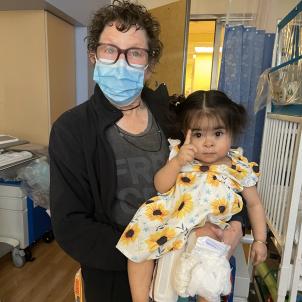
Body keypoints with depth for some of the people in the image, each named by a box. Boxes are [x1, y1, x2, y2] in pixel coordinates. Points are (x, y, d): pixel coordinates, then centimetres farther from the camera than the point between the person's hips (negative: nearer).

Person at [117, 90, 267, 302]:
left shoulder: (239, 168, -2)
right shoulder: (180, 155, -2)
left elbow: (254, 204, 9)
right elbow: (161, 187, -9)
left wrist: (260, 240, 6)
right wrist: (176, 161, -22)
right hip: (172, 219, 1)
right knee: (140, 239, -14)